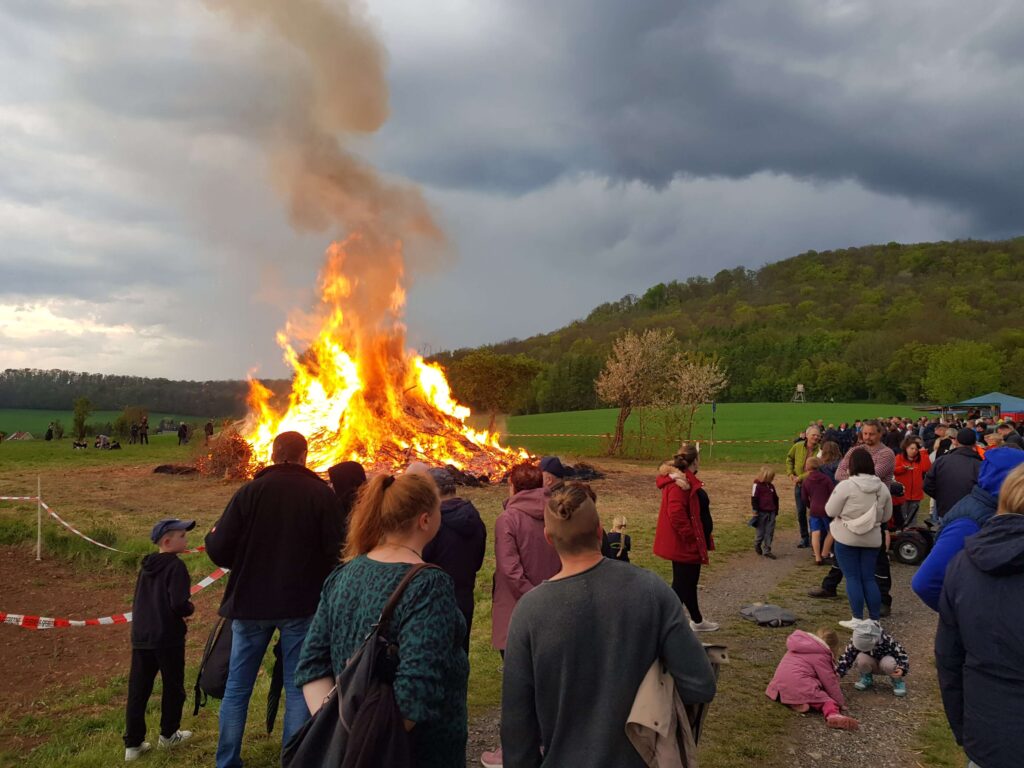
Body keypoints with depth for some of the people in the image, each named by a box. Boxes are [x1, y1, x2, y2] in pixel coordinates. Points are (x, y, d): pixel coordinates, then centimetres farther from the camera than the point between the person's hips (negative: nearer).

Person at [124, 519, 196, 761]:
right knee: (173, 687, 12)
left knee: (137, 690, 9)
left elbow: (138, 602, 17)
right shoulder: (175, 566, -15)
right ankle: (168, 735, 25)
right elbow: (178, 603, -24)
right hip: (168, 638, -7)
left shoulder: (147, 566, 11)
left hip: (141, 637, 7)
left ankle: (133, 744, 12)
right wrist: (190, 609, -3)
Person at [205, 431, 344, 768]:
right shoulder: (323, 494, -8)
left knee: (236, 688, 15)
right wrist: (324, 591, 9)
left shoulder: (249, 492, -6)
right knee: (298, 689, 9)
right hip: (301, 605, -1)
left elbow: (219, 551, -7)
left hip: (250, 602, 1)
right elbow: (335, 552, -10)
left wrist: (213, 535, 16)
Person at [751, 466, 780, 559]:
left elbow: (775, 499, 21)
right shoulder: (757, 485, -8)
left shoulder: (771, 486, 11)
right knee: (760, 532, 3)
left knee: (770, 533, 3)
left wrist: (776, 510, 21)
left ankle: (767, 550, 9)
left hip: (771, 513, 6)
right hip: (761, 512, -6)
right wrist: (755, 511, -13)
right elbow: (754, 499, -10)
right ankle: (757, 545, 30)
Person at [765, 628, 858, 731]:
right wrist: (840, 702, 11)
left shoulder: (802, 646, 25)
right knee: (825, 700, -7)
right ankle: (833, 714, -38)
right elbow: (829, 681, 1)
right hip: (798, 686, -8)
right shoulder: (820, 656, 0)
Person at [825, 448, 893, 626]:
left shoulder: (845, 485, -16)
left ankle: (857, 619, 5)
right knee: (869, 578, 11)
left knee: (853, 578, 3)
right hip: (872, 539, 4)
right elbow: (886, 516, 10)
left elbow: (830, 511, -10)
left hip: (847, 538, -4)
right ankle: (875, 619, 13)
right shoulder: (882, 487, 1)